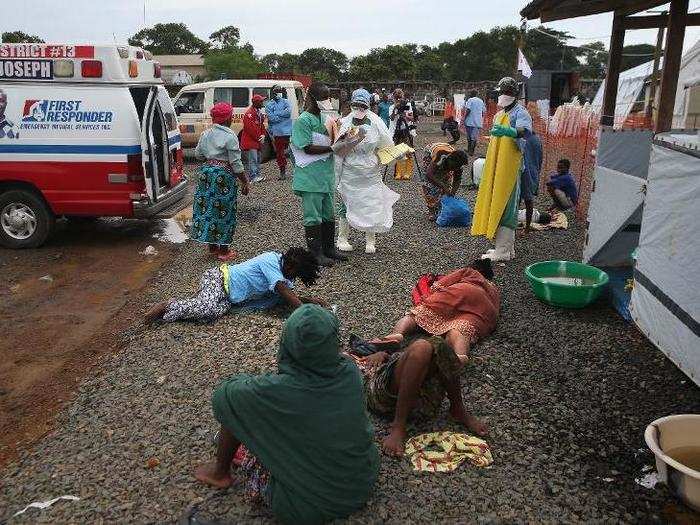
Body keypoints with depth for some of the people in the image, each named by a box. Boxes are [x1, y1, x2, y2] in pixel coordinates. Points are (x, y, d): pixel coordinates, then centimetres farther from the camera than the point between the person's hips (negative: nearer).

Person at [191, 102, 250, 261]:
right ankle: (224, 251, 11)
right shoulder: (230, 136, -13)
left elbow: (198, 154, 16)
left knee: (207, 208, 14)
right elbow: (236, 163, -14)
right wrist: (245, 182, -7)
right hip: (224, 175, -7)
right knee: (223, 211, 3)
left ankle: (212, 247, 25)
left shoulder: (206, 134, 7)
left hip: (206, 172, 7)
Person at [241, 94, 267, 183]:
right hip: (250, 141, -10)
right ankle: (253, 177, -15)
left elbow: (262, 125, 20)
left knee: (257, 159, 13)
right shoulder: (249, 114, -15)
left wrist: (263, 135, 2)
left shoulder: (259, 113, 15)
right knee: (253, 159, -13)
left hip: (258, 141, 10)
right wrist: (259, 138, -15)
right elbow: (250, 128, -21)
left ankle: (257, 175, 21)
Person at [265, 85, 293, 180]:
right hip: (277, 132, 1)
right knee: (279, 153, 5)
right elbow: (271, 118, -6)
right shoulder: (269, 105, 7)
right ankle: (282, 171, 13)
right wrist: (283, 115, -7)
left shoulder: (286, 102, 8)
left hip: (288, 131, -1)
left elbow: (289, 111, -10)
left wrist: (276, 114, -10)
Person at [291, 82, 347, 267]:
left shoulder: (322, 117, 12)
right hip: (311, 178, -8)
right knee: (313, 217, -1)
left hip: (326, 175, 8)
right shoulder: (303, 120, -13)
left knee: (329, 214, 15)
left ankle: (329, 248, 27)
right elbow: (307, 148, -18)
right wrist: (332, 148, -18)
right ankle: (316, 253, 8)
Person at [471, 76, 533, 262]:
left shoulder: (520, 113, -9)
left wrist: (507, 131, -50)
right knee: (496, 204, 12)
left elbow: (525, 132, -31)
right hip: (495, 168, 9)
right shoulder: (499, 115, 19)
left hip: (510, 167, -9)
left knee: (504, 206, -9)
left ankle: (503, 252, -5)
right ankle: (507, 248, 21)